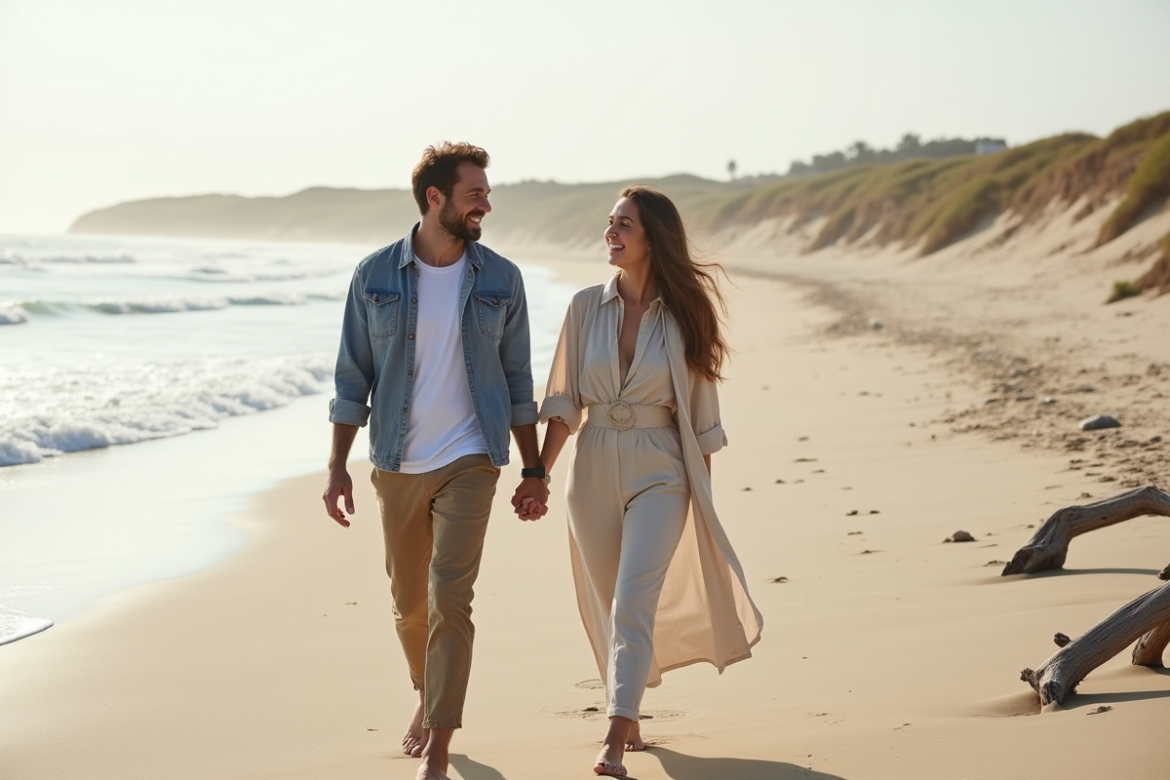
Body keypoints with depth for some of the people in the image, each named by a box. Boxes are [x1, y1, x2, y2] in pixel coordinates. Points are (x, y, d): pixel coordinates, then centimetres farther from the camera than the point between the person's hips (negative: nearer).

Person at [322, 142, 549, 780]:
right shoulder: (375, 276, -2)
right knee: (409, 603, 15)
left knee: (449, 599, -12)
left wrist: (534, 470, 5)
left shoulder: (500, 280, 0)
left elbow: (517, 380, 6)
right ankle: (429, 700, 43)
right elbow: (353, 378, 2)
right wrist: (337, 467, -2)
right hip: (397, 465, 2)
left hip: (469, 462, -1)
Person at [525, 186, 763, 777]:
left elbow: (698, 411, 2)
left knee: (633, 601, -16)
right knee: (606, 605, 13)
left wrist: (703, 493, 3)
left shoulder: (683, 313, -4)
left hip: (659, 472, -3)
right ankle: (628, 714, 32)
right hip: (594, 467, 3)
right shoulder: (587, 306, 2)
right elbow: (564, 402, 5)